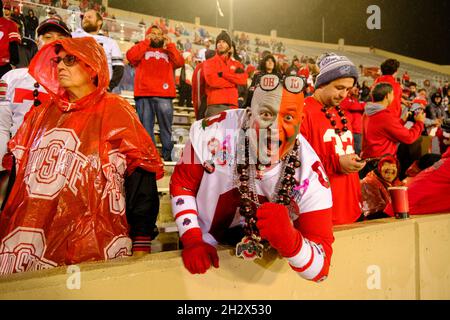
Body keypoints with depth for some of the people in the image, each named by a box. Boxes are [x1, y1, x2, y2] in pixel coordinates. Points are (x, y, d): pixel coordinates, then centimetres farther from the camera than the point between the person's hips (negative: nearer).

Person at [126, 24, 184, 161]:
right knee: (146, 127, -6)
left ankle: (168, 155, -2)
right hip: (144, 95, -1)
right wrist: (146, 42, 5)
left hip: (164, 95, 1)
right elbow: (130, 56, 1)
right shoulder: (142, 49, 22)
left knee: (166, 127, -3)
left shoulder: (168, 52, 25)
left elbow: (180, 62, 7)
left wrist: (169, 44, 8)